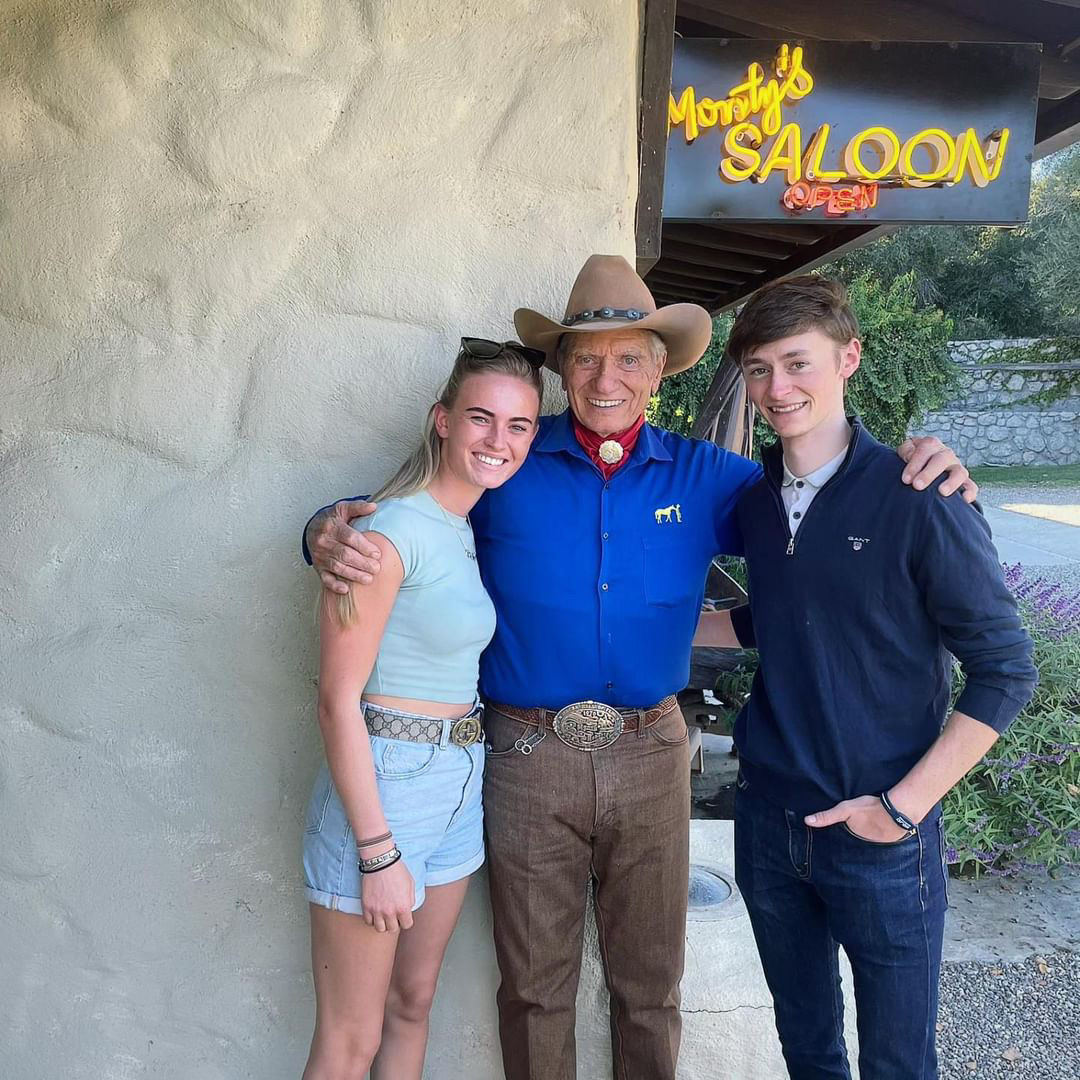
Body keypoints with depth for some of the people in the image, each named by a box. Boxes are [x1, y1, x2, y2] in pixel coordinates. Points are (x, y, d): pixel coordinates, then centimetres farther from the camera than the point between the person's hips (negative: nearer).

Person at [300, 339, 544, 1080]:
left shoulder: (475, 531, 7)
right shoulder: (394, 529, -17)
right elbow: (338, 699, -18)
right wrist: (378, 852, -17)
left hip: (460, 790, 8)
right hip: (383, 786, -7)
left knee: (413, 1003, 22)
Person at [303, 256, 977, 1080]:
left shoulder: (701, 476, 1)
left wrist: (923, 475, -12)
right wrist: (331, 534, -22)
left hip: (651, 755, 2)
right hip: (528, 756, -1)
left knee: (650, 980, 19)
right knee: (535, 982, 16)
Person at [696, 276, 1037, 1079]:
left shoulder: (917, 499, -15)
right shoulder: (755, 497, 1)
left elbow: (1005, 673, -12)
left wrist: (903, 805, -15)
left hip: (881, 837, -4)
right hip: (768, 821, 5)